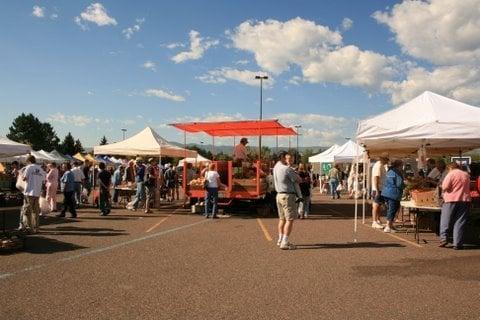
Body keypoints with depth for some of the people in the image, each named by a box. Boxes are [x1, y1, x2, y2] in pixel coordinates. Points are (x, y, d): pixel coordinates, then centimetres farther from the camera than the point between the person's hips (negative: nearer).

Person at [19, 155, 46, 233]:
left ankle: (29, 227, 3)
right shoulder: (41, 169, 11)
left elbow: (24, 178, -9)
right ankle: (35, 228, 12)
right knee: (35, 211, 10)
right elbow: (43, 180, 11)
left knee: (27, 210, 3)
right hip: (37, 193, 5)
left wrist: (22, 174, 11)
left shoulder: (29, 167, -5)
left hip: (29, 192, -5)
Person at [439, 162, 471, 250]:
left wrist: (444, 191, 7)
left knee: (445, 220, 8)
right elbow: (467, 187, 19)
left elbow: (445, 187, -13)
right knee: (460, 223, 4)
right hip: (465, 200, 4)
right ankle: (457, 244, 4)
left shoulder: (451, 174, -5)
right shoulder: (466, 175, 11)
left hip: (451, 200, -4)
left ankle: (444, 238, 1)